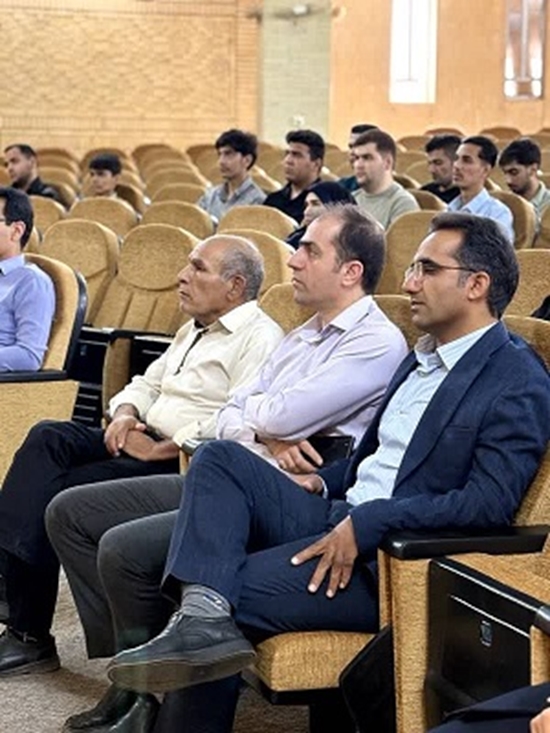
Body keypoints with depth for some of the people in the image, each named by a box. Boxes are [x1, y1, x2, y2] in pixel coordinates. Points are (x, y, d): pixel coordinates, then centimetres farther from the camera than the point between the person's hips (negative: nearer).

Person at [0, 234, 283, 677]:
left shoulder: (259, 339, -9)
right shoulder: (194, 331, 23)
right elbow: (147, 384, 28)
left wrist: (159, 449, -19)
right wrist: (126, 414, 4)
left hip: (185, 462, -9)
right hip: (148, 443, 9)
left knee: (60, 494, -20)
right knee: (48, 438, -14)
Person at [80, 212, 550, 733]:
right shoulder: (425, 356, 20)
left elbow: (489, 502, -21)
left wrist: (366, 524, -24)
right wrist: (324, 480, 8)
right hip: (336, 517, 9)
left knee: (232, 593, -25)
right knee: (220, 458, -13)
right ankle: (201, 615, -30)